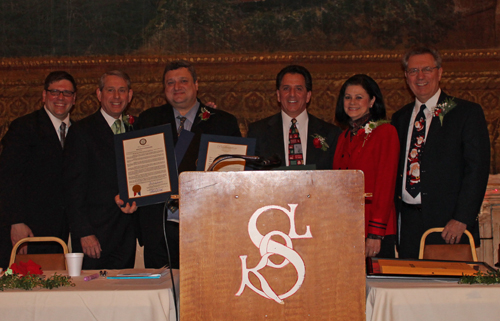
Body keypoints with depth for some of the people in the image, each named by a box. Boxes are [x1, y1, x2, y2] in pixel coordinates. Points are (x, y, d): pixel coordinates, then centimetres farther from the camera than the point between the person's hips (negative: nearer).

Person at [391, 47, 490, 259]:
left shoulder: (467, 112, 1)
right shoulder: (400, 118, 16)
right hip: (408, 223, 4)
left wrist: (462, 218, -15)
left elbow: (477, 169, -7)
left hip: (449, 224, -4)